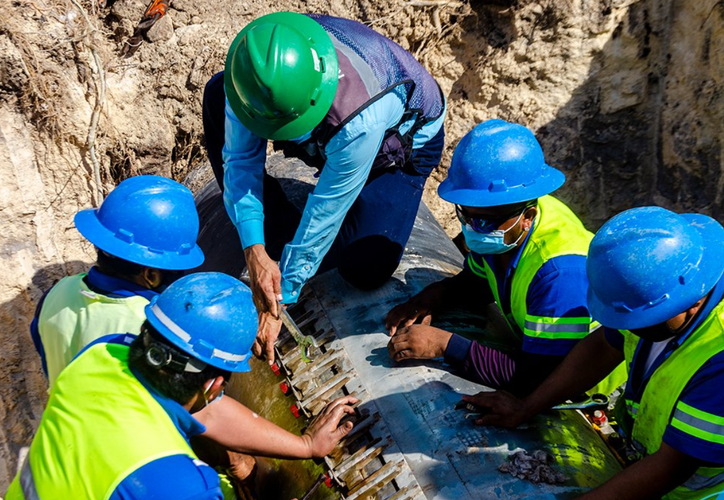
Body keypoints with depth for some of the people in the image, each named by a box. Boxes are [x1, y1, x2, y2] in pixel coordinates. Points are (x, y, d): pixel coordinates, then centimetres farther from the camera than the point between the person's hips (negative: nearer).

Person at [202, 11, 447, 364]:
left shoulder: (361, 118, -45)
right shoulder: (250, 69, -33)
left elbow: (325, 213, -35)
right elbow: (240, 157, -23)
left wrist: (280, 300, -27)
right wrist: (254, 250, -34)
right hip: (327, 135, 5)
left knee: (366, 269, -25)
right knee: (216, 93, -13)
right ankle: (275, 233, -7)